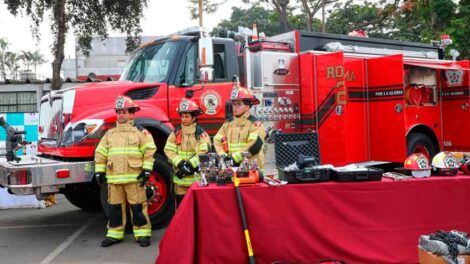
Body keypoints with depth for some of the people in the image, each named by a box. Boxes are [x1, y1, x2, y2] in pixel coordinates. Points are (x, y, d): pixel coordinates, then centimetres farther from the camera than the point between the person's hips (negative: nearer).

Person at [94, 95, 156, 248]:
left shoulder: (140, 132, 2)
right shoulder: (110, 134, 14)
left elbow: (149, 151, -2)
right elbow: (100, 153, 15)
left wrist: (147, 170, -9)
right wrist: (99, 172, 8)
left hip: (134, 177, -4)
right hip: (114, 177, 4)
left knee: (138, 206, -1)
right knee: (114, 206, 9)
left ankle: (143, 234, 8)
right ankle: (114, 234, 20)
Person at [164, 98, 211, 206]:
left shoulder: (201, 134, -3)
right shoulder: (176, 133, 8)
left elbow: (203, 153, -13)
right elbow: (169, 150, -1)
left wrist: (189, 165, -20)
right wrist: (180, 164, -16)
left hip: (196, 178, -3)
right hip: (180, 178, 3)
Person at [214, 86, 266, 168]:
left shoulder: (255, 124, -6)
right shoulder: (228, 124, 14)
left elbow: (254, 146, -18)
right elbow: (217, 141, 10)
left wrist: (235, 157, -21)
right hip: (231, 166, 6)